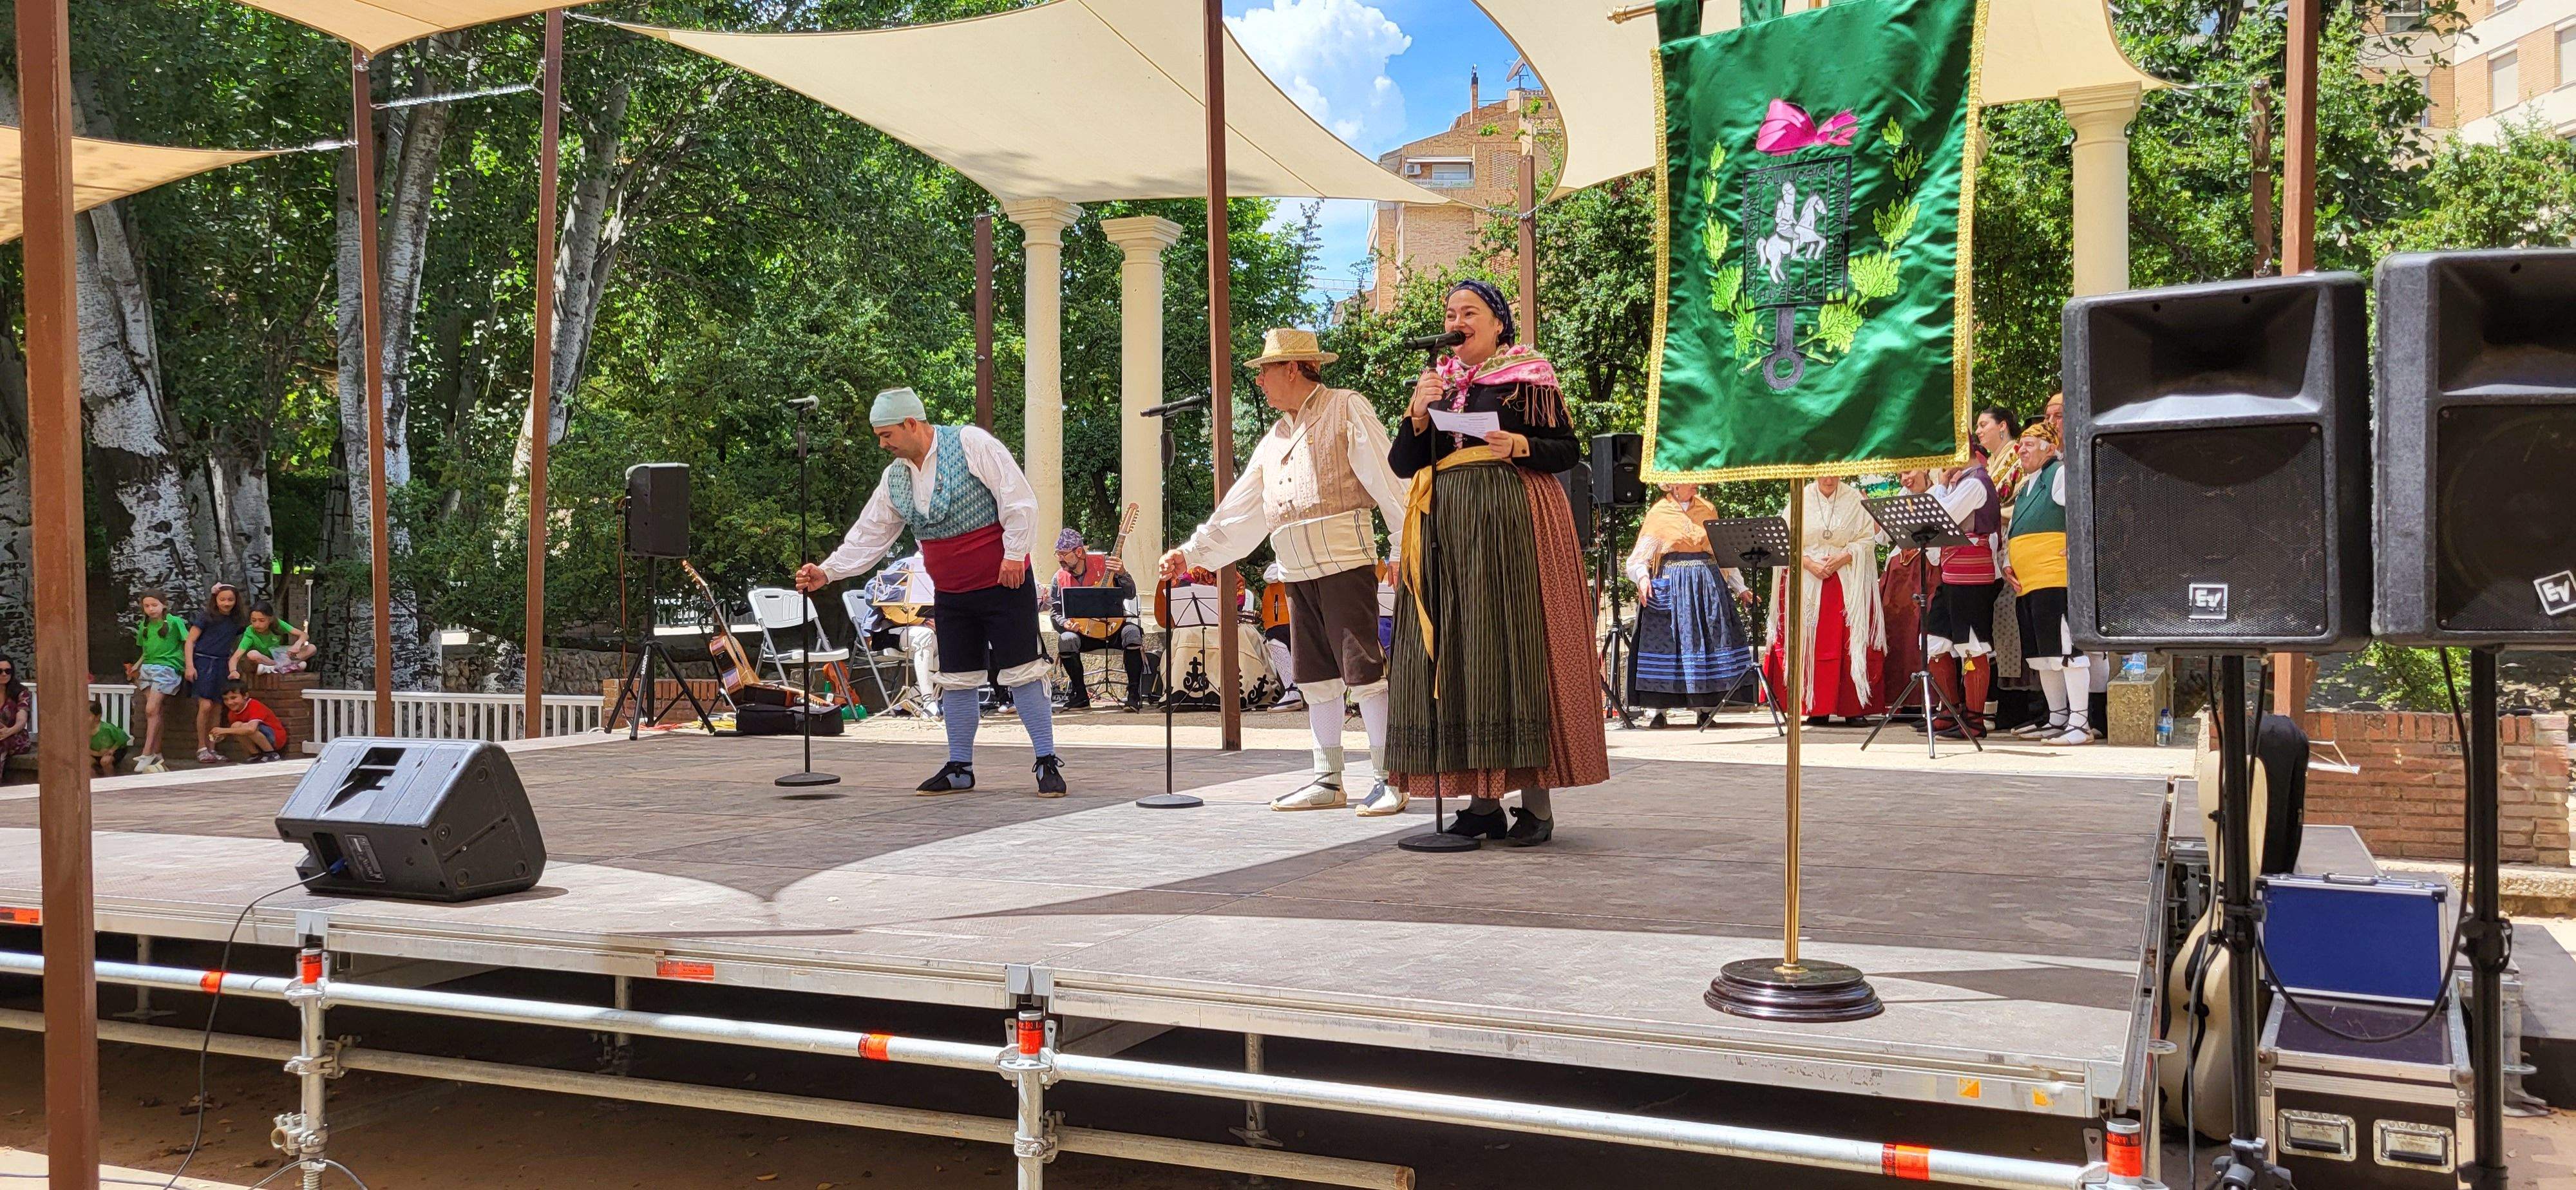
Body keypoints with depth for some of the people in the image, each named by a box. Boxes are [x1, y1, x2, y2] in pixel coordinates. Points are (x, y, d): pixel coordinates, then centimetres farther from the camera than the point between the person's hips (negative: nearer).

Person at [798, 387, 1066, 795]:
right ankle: (959, 769, 19)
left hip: (1003, 583, -6)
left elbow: (1019, 500, -14)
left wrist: (1014, 554, -17)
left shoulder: (972, 444, -12)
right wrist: (827, 571, 4)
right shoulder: (896, 477, 8)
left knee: (1022, 673, -6)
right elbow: (869, 535, 12)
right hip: (951, 594, 6)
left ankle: (1048, 765, 0)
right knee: (956, 680, 8)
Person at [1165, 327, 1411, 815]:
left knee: (1363, 669, -9)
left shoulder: (1346, 410, -1)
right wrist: (1192, 552, 17)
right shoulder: (1274, 440, 21)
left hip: (1345, 563, -8)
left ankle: (1387, 779, -4)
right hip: (1297, 574, 8)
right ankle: (1328, 780, 18)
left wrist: (1407, 546, -16)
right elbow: (1239, 510, 23)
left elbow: (1386, 481, -9)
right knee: (1315, 677, 10)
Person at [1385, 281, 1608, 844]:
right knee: (1455, 652, 0)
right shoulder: (1436, 383, 18)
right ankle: (1483, 798, 5)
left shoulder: (1528, 376, 5)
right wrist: (1419, 416, -4)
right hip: (1446, 530, 5)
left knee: (1515, 647, -9)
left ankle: (1537, 799, -6)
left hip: (1512, 525, -5)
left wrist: (1520, 446, -16)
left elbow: (1569, 450, 0)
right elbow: (1402, 464, 12)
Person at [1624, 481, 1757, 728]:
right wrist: (1642, 578, -23)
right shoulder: (1659, 514, 1)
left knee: (1707, 639, 0)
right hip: (1671, 587, -4)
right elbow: (1640, 557, -4)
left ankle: (1705, 707, 6)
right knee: (1667, 640, -5)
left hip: (1708, 585, 4)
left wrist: (1740, 587, 17)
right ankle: (1659, 710, -1)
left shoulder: (1708, 510, 12)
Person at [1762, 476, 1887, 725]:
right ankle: (1818, 708, -1)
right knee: (1812, 643, -3)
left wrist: (1842, 559, -14)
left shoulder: (1854, 499, 3)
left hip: (1848, 581, -1)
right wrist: (1810, 564, -12)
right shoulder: (1802, 498, 4)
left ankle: (1853, 708, -3)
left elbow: (1867, 539, -1)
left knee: (1849, 641, -6)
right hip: (1808, 578, 1)